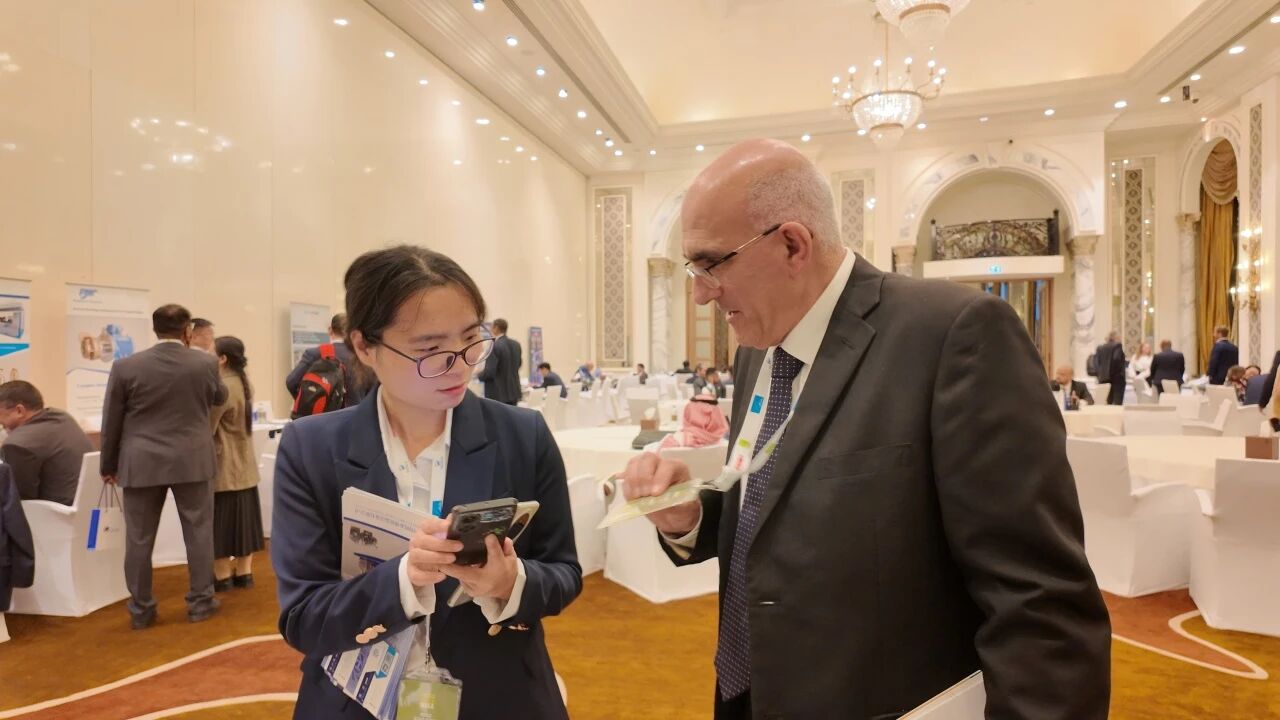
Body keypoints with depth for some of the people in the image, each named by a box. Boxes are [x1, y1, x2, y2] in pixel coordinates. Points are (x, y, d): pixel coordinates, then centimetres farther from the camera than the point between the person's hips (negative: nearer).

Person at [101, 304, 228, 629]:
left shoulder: (126, 367, -5)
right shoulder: (206, 363, -5)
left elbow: (111, 422, 2)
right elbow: (219, 398, 15)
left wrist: (109, 465, 14)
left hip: (142, 464, 1)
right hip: (192, 461, 0)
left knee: (139, 539, 10)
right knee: (199, 532, 9)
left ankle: (141, 609, 19)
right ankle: (200, 601, 16)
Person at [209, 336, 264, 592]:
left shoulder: (221, 388, -20)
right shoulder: (244, 383, 7)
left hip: (223, 466, -8)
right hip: (243, 464, 8)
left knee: (221, 519, 2)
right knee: (242, 516, 12)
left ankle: (222, 576, 12)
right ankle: (244, 572, 19)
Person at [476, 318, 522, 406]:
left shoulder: (495, 346, -17)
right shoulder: (516, 345, 6)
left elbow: (489, 372, -19)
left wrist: (479, 375, 0)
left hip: (498, 394, -7)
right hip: (513, 391, 7)